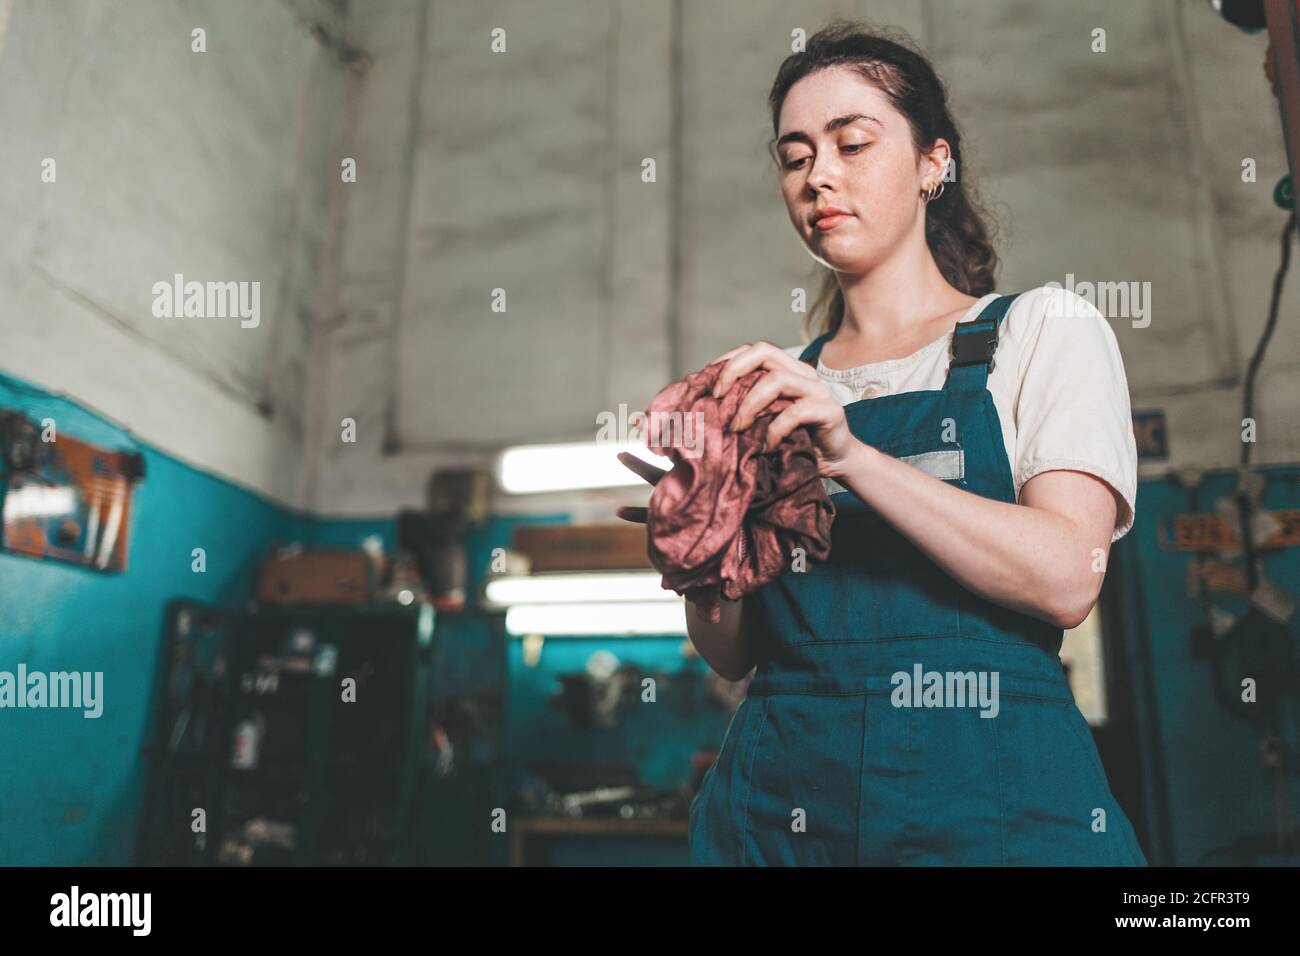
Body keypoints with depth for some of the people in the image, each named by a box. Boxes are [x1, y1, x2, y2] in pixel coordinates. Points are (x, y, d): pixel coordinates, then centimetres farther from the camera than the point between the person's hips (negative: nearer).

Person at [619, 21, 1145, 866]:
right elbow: (733, 651, 7)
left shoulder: (1044, 330, 2)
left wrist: (850, 453, -22)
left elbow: (1065, 578, -13)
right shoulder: (772, 386, 9)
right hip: (783, 797, 3)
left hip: (994, 793, -2)